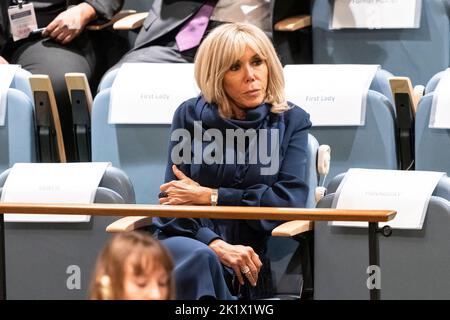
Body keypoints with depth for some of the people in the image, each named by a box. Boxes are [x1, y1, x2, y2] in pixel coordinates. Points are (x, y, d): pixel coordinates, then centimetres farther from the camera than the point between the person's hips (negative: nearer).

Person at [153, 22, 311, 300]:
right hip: (188, 239, 1)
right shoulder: (190, 116, 9)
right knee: (200, 258, -37)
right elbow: (173, 202, 2)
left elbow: (291, 199, -4)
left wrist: (209, 196, -6)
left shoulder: (291, 121, 9)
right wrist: (216, 245, -17)